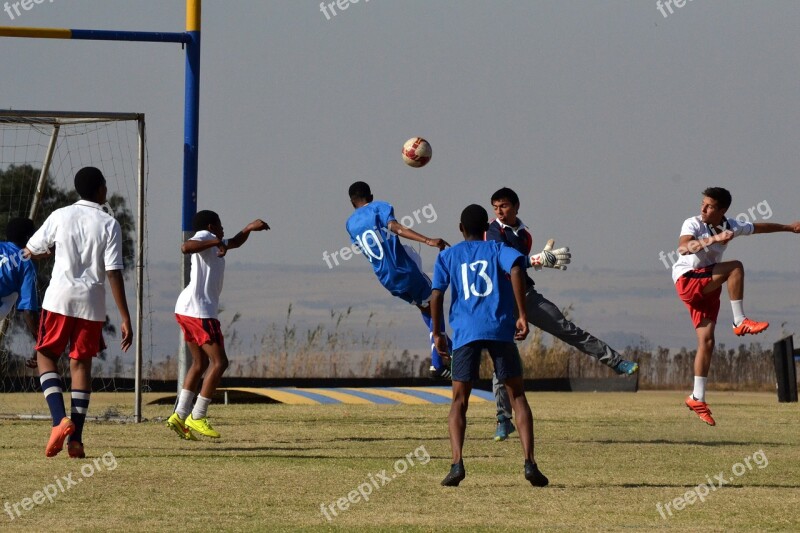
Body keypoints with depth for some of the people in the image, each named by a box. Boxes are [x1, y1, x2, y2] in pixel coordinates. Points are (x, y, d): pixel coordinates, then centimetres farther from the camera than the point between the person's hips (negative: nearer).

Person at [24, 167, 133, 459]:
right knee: (81, 363, 9)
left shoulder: (60, 216, 1)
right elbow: (114, 273, -8)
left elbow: (30, 251, 11)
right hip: (92, 303, 0)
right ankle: (76, 438, 3)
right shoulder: (109, 225, -2)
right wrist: (125, 318, -6)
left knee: (46, 355, 12)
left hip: (59, 298, 0)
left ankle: (60, 419, -10)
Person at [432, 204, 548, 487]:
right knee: (517, 396, 6)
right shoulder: (498, 250, 13)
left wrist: (437, 333, 10)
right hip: (500, 329, 0)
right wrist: (522, 314, -9)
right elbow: (516, 267, -9)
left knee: (459, 401, 6)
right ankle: (529, 462, -9)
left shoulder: (447, 256, 15)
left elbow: (436, 294, 2)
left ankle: (457, 462, -14)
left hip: (465, 333, 0)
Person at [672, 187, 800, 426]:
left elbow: (758, 227, 23)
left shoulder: (729, 226, 4)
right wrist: (713, 240, -50)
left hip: (708, 287, 7)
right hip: (687, 280, -6)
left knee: (707, 341, -1)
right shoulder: (693, 224, -17)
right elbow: (683, 248, -37)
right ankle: (740, 322, -21)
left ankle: (697, 398, 2)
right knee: (735, 268, -26)